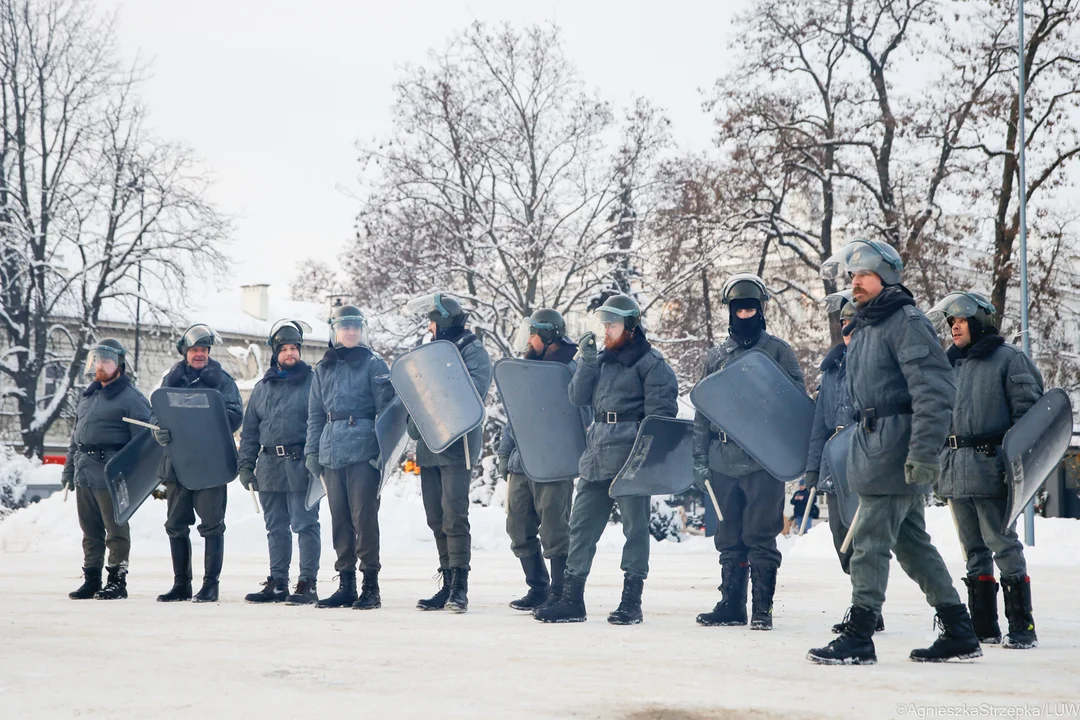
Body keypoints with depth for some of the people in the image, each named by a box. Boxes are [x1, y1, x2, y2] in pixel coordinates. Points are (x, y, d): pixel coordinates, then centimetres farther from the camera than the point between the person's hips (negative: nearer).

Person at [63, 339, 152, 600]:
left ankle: (117, 581, 5)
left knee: (115, 529, -1)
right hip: (84, 473, 8)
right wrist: (69, 468, 20)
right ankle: (91, 579, 20)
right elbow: (76, 434, 24)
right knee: (90, 530, 12)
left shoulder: (131, 398, -7)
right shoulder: (88, 395, 17)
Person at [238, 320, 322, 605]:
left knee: (305, 525, -5)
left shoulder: (312, 382, 1)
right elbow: (249, 431, 19)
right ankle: (277, 582, 17)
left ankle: (308, 583, -1)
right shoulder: (262, 387, 17)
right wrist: (246, 464, 10)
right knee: (276, 528, 10)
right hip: (269, 466, 6)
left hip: (301, 465, -5)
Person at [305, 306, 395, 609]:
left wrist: (385, 447, -10)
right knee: (339, 519, 7)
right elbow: (315, 412, 19)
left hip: (363, 450, -5)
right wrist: (312, 450, 11)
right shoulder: (324, 367, 16)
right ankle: (346, 584, 14)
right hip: (332, 453, 5)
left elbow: (386, 407, -3)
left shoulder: (373, 363, 2)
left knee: (364, 517, -6)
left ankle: (371, 586, 0)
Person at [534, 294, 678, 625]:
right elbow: (578, 397, 10)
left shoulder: (651, 362, -4)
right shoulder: (603, 359, 18)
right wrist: (587, 361, -3)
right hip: (597, 456, 7)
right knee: (581, 524, 6)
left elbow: (661, 413, -9)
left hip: (631, 458, -7)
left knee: (635, 526, 0)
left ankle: (631, 602, 6)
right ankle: (571, 600, 11)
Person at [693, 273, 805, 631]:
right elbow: (702, 410, 16)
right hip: (724, 460, 4)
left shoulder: (777, 350, 4)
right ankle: (731, 605, 17)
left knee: (760, 536, -4)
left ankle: (762, 607, 4)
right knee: (729, 538, 9)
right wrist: (699, 459, 10)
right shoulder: (716, 356, 15)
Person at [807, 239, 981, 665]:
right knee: (911, 542, 12)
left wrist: (924, 453, -25)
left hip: (897, 450, -10)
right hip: (875, 447, 10)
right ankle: (959, 634, 19)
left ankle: (858, 637, -4)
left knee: (870, 541, -9)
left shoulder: (905, 322, -11)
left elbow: (935, 390, -19)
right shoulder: (862, 330, 19)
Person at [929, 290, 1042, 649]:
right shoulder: (951, 363, 18)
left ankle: (1022, 628, -2)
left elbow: (1028, 409, -7)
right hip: (955, 469, 7)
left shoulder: (1008, 358, -2)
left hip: (989, 468, -7)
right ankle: (984, 627, 17)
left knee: (1003, 545, -8)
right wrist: (941, 463, 18)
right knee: (974, 549, 11)